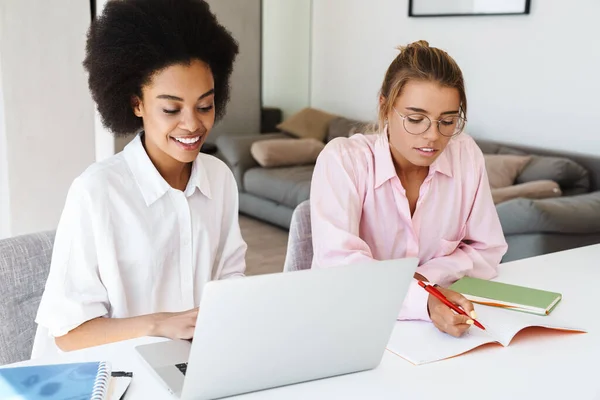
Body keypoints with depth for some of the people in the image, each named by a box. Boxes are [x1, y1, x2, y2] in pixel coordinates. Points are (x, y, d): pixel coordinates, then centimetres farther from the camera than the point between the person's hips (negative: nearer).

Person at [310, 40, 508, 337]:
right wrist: (422, 301, -39)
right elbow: (340, 267, -25)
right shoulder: (342, 159, -15)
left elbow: (487, 250, 4)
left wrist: (426, 278, -13)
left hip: (437, 326, 3)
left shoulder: (467, 155, -4)